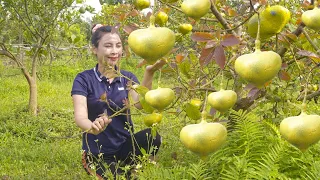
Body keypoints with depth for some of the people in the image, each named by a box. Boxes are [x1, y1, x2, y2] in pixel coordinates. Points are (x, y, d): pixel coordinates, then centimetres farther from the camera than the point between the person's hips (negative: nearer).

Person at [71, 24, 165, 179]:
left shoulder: (128, 77, 1)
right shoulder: (84, 79, -8)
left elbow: (139, 103, -19)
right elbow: (80, 116, -22)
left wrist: (149, 74, -36)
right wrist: (92, 127, -46)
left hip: (125, 146, 3)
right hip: (98, 154, -3)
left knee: (152, 137, -27)